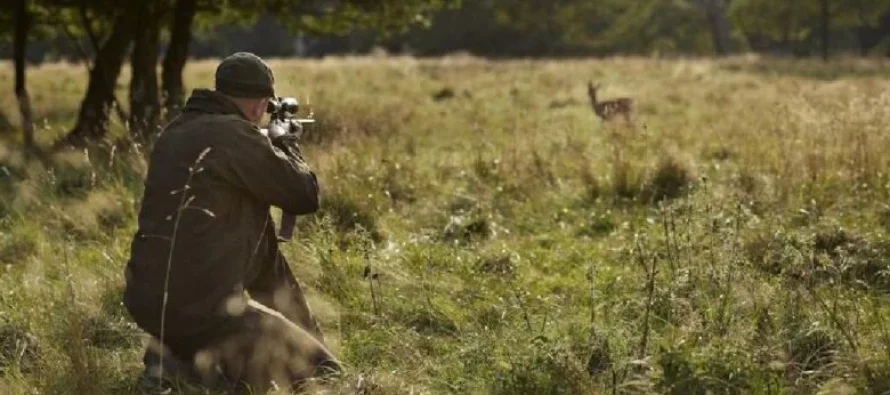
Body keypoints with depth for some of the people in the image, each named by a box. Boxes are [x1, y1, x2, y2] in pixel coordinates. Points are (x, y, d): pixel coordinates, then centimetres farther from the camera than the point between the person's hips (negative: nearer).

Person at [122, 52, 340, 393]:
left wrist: (269, 148, 33)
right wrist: (288, 147, 13)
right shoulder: (235, 135, -13)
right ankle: (187, 367, -8)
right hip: (196, 308, -9)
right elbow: (305, 196, -5)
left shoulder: (176, 130, 11)